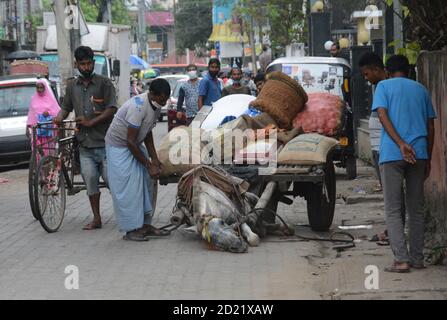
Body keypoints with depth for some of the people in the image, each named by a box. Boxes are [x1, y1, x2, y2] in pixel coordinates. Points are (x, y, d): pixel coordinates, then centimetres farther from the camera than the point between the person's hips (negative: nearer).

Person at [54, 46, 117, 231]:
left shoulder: (104, 83, 0)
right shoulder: (71, 85, 14)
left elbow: (111, 109, -7)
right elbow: (66, 107, 24)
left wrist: (91, 122, -14)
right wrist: (59, 117, 2)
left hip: (104, 141, -4)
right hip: (84, 143, 4)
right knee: (90, 178, -6)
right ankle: (96, 219, 1)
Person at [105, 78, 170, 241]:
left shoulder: (156, 106, -3)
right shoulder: (138, 107, -31)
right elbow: (130, 141, -28)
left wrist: (154, 159, -2)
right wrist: (149, 165, -23)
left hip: (135, 145, 9)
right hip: (119, 146, -9)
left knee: (144, 183, 5)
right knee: (127, 188, -10)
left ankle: (145, 224, 11)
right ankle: (131, 229, -5)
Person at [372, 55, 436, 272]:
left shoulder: (384, 86, 7)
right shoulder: (421, 89, 17)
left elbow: (382, 115, -10)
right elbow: (431, 127, 15)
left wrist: (401, 144, -16)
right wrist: (427, 160, 19)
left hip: (391, 154, -3)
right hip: (419, 154, 3)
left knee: (393, 209, -1)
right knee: (416, 208, 12)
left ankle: (401, 260, -10)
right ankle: (417, 259, 13)